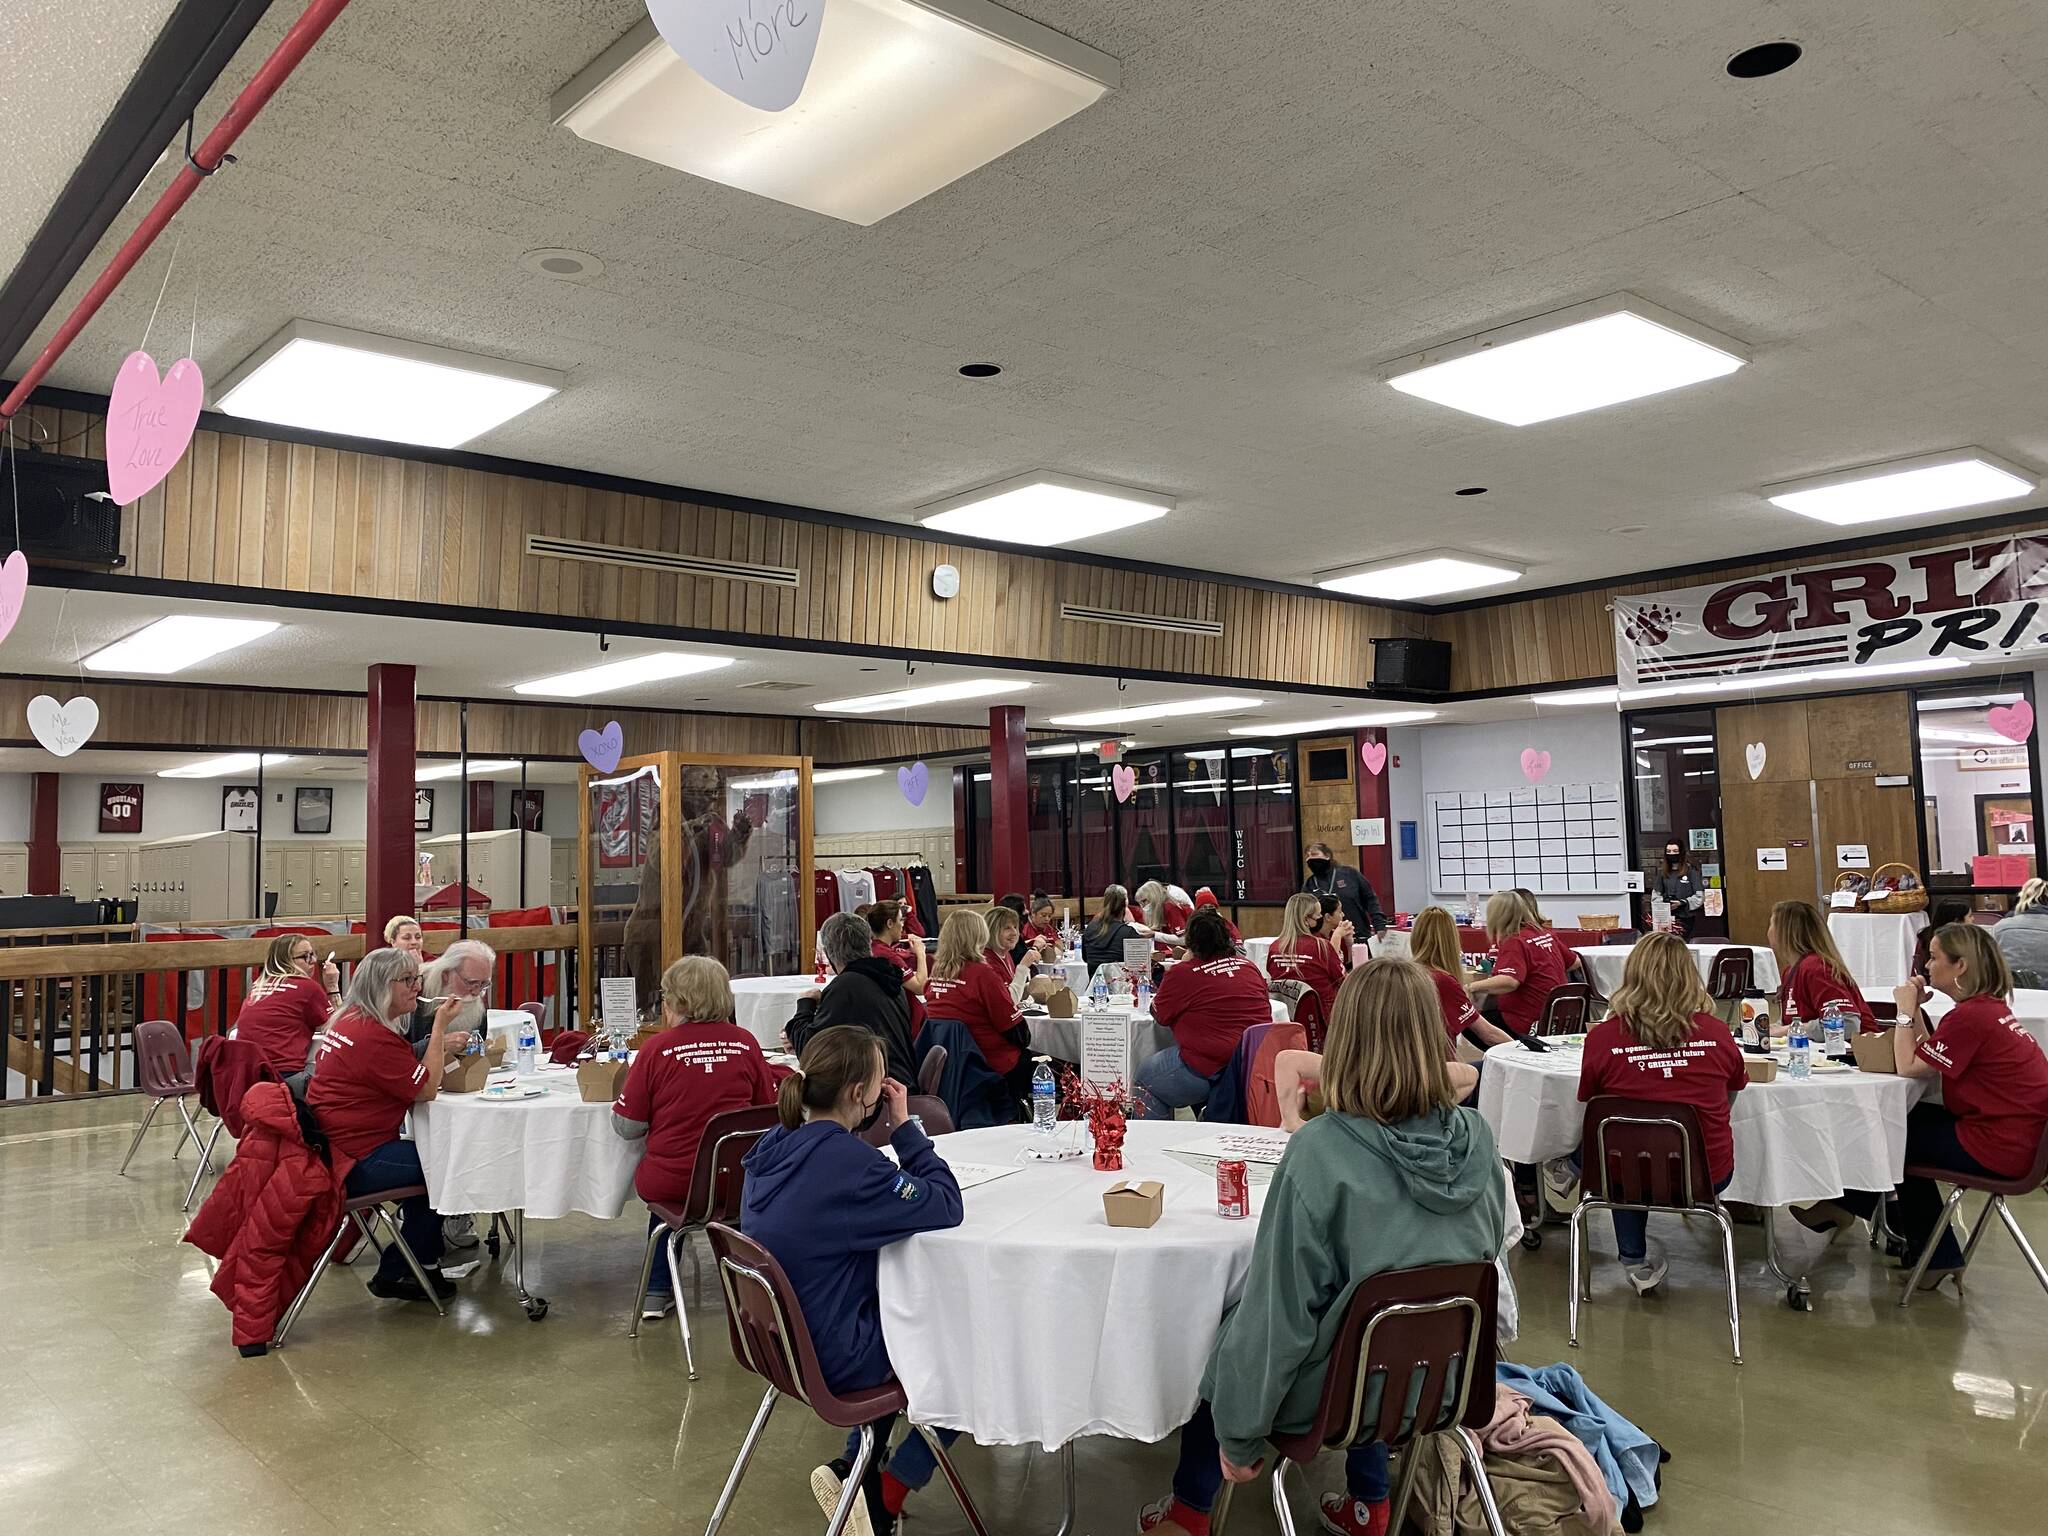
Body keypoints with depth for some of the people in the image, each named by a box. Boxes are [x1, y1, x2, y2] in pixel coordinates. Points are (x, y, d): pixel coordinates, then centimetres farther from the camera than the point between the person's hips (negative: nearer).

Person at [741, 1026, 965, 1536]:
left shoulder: (773, 1145, -2)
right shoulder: (850, 1161, -28)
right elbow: (946, 1206, -22)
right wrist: (905, 1126, -16)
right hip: (831, 1358, -8)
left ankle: (854, 1467, 28)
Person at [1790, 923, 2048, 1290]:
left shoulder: (1971, 1016, -22)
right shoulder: (1989, 1007, 9)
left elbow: (1908, 1066, -16)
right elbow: (1929, 1059, 11)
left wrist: (1906, 1009, -8)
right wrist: (1916, 1010, 3)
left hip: (1996, 1148, -9)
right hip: (2016, 1136, 9)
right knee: (1907, 1123, 19)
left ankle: (1842, 1207, 31)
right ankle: (1935, 1256, 22)